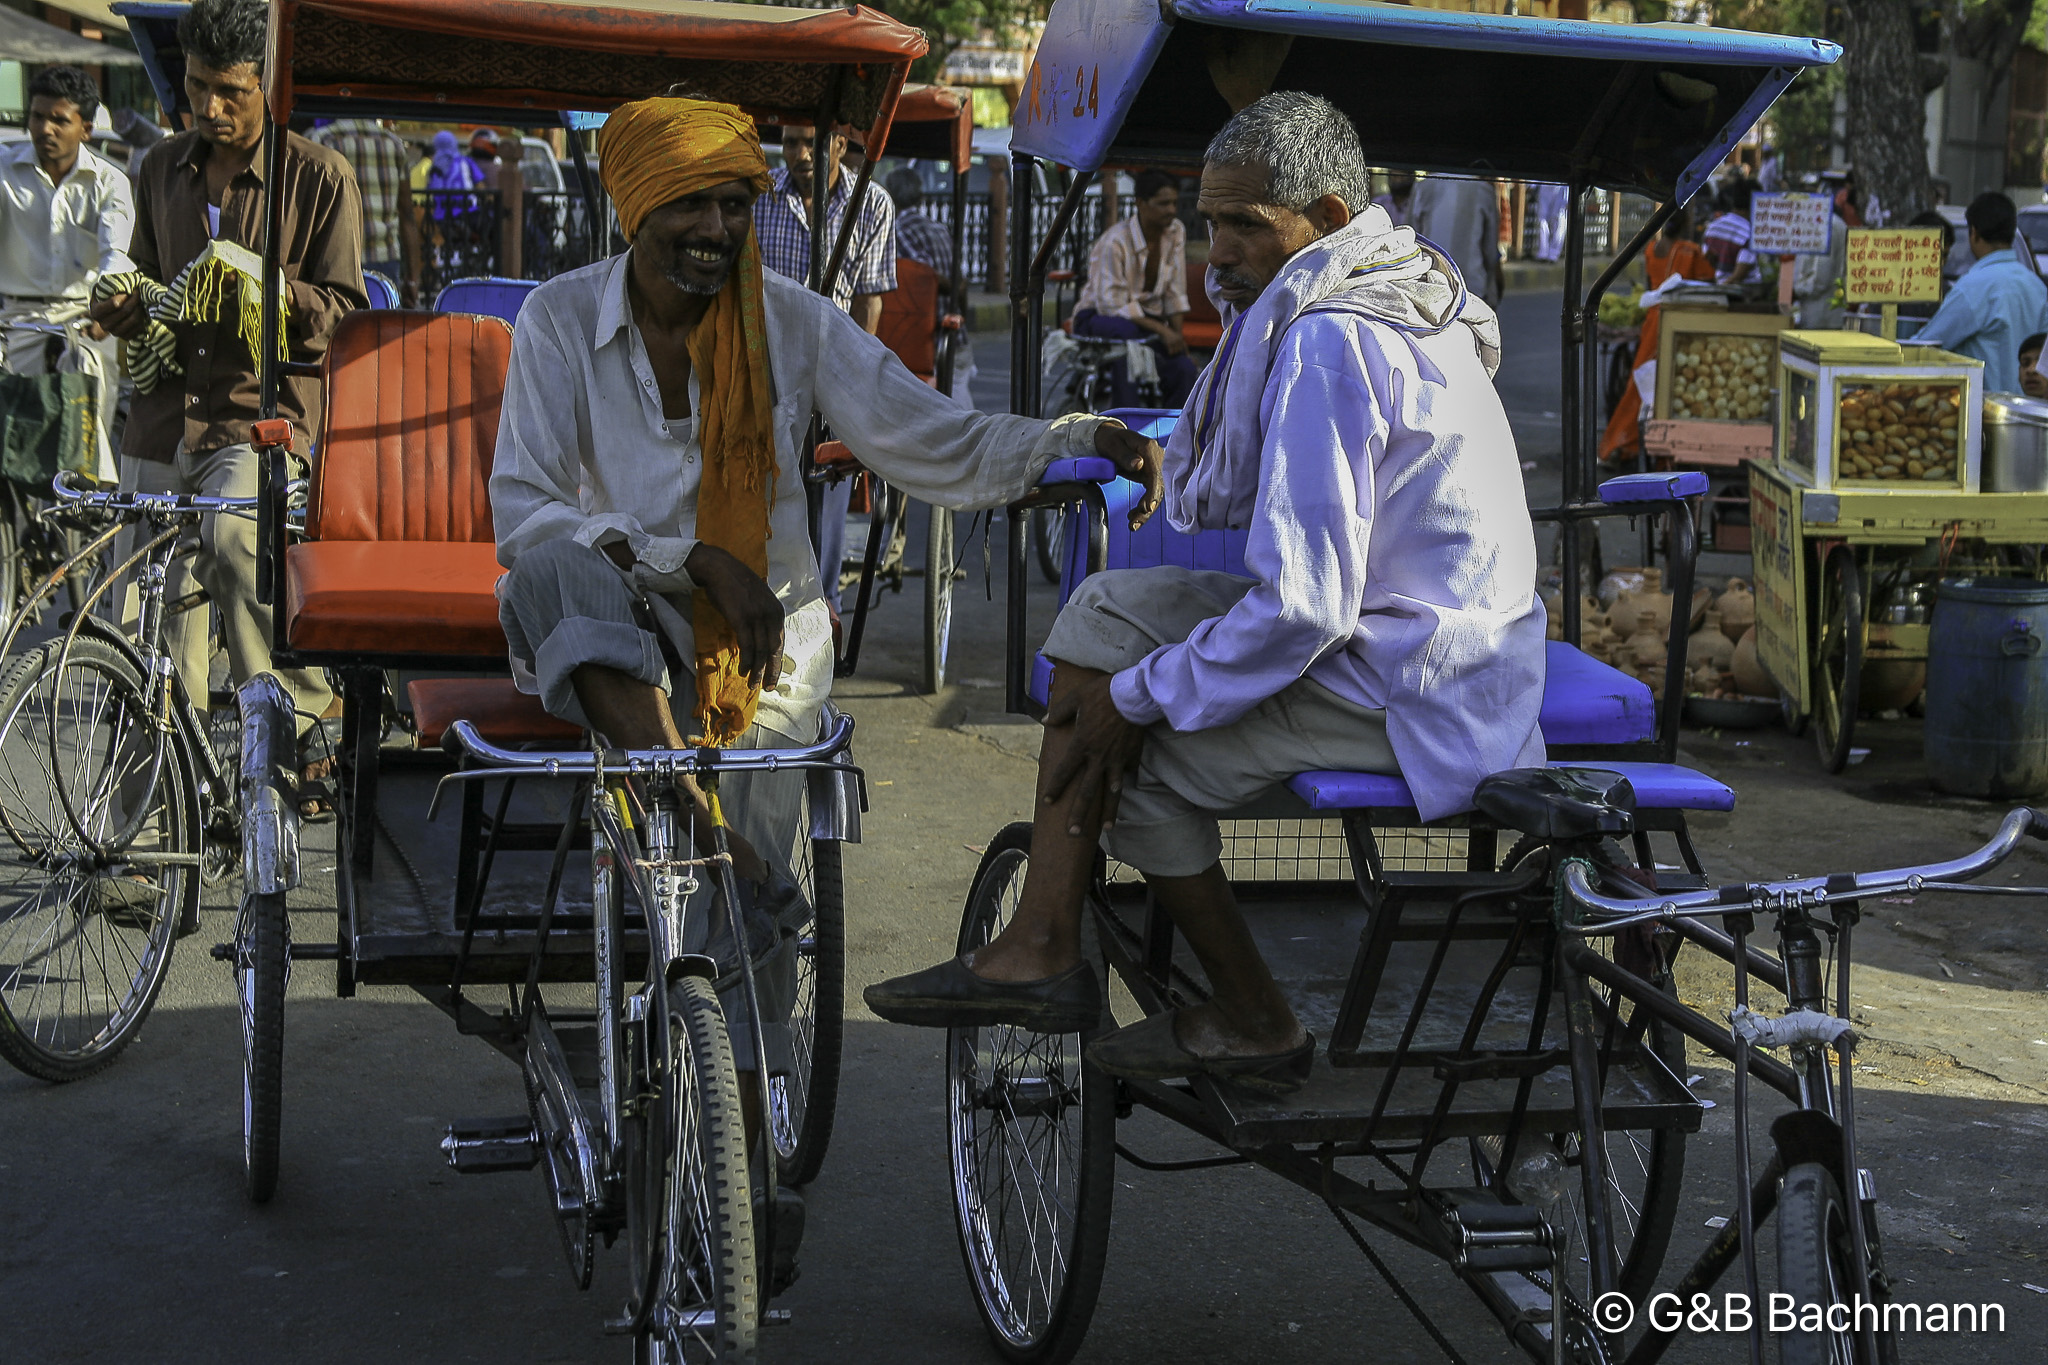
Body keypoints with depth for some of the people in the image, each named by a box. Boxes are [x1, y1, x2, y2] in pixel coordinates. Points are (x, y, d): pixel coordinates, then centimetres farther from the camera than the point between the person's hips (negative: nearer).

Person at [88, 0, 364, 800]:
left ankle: (300, 720, -23)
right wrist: (126, 312, 2)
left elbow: (348, 319, -2)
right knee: (155, 642, 5)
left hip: (265, 416, -5)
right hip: (163, 421, 5)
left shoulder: (319, 178, -1)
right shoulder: (162, 169, 14)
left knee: (236, 538, -35)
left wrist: (269, 291, -19)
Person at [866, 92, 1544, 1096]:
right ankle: (1040, 944, 1)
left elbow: (1302, 608, -25)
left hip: (1409, 688, -11)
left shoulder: (1330, 344, -23)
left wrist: (1140, 699, -16)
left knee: (1136, 762, -3)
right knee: (1107, 610, 7)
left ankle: (1256, 1024, 14)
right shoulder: (1403, 289, 12)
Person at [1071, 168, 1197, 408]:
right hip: (1099, 316, -5)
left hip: (1146, 317, 5)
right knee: (1126, 331, -40)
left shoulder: (1176, 232, -2)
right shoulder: (1114, 242, -23)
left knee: (1183, 368, -22)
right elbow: (1113, 305, -23)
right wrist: (1161, 330, -28)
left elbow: (1175, 294, 5)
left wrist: (1177, 338, -5)